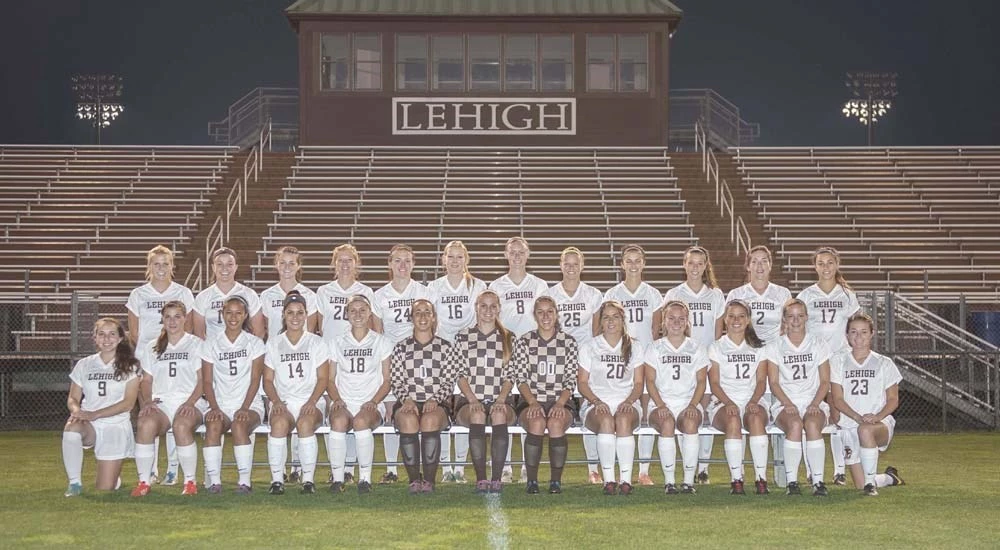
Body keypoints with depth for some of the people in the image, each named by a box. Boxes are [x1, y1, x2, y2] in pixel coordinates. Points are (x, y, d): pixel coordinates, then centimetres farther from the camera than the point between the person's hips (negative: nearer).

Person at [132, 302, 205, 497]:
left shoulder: (196, 344, 13)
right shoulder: (152, 348, 23)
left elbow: (202, 380, 4)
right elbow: (146, 380, 19)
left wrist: (190, 402, -11)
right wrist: (147, 401, -2)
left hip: (188, 403, -2)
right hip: (160, 403, 3)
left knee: (182, 425, -37)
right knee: (146, 424, -33)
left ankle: (190, 481, -26)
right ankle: (143, 482, -28)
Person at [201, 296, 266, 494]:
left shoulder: (255, 343, 8)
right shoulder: (211, 345, 11)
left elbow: (255, 380, 0)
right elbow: (207, 381, 4)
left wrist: (244, 408, -13)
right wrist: (215, 408, -12)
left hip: (249, 405, -1)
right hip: (221, 405, 1)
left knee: (239, 424, -34)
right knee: (213, 425, -32)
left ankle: (245, 481, -33)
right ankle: (214, 481, -31)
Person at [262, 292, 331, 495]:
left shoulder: (316, 343, 10)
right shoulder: (274, 344, 13)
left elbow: (323, 378, 5)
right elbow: (268, 380, 9)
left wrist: (311, 402, -12)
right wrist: (276, 402, -10)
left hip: (310, 403, -1)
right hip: (283, 402, 1)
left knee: (305, 423, -35)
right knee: (279, 423, -34)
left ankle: (309, 479, -28)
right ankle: (277, 480, -28)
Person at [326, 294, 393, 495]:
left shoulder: (381, 343, 12)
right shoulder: (337, 343, 16)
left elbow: (387, 381, 8)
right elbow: (330, 380, 14)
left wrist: (374, 401, -9)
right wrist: (337, 399, -6)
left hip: (371, 404, -1)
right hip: (344, 403, 1)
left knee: (361, 421, -36)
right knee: (338, 421, -35)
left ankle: (365, 478, -27)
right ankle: (337, 478, -26)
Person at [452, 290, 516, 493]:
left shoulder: (508, 339, 14)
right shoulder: (463, 337, 12)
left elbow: (510, 377, 7)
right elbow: (460, 375, 5)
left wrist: (501, 399, -11)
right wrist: (473, 400, -11)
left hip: (500, 400, 0)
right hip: (469, 400, 0)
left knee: (500, 416, -35)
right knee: (477, 416, -35)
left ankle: (497, 478, -32)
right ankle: (480, 478, -33)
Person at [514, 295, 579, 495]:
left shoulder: (568, 343, 9)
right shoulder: (524, 342, 8)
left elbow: (571, 381, 3)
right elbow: (520, 379, 2)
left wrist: (560, 404, -13)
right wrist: (533, 403, -15)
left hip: (561, 402, 0)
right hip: (531, 402, 0)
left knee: (556, 423, -34)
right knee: (537, 423, -34)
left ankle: (556, 480, -20)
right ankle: (531, 480, -22)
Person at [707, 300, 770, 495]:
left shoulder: (758, 348, 19)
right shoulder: (717, 348, 13)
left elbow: (761, 381, 9)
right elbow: (714, 383, 4)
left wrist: (753, 402, -11)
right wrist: (728, 403, -15)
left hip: (752, 402, 1)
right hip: (723, 403, -1)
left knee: (756, 418, -35)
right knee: (733, 421, -37)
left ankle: (761, 478, -37)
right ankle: (736, 479, -36)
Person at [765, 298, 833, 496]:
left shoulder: (818, 345, 13)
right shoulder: (774, 347, 11)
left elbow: (825, 381, 8)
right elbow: (773, 382, 4)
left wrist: (815, 404, -9)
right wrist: (788, 404, -13)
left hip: (813, 402, 0)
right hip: (784, 403, 0)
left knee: (812, 424, -35)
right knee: (795, 425, -35)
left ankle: (818, 480, -33)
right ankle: (791, 481, -30)